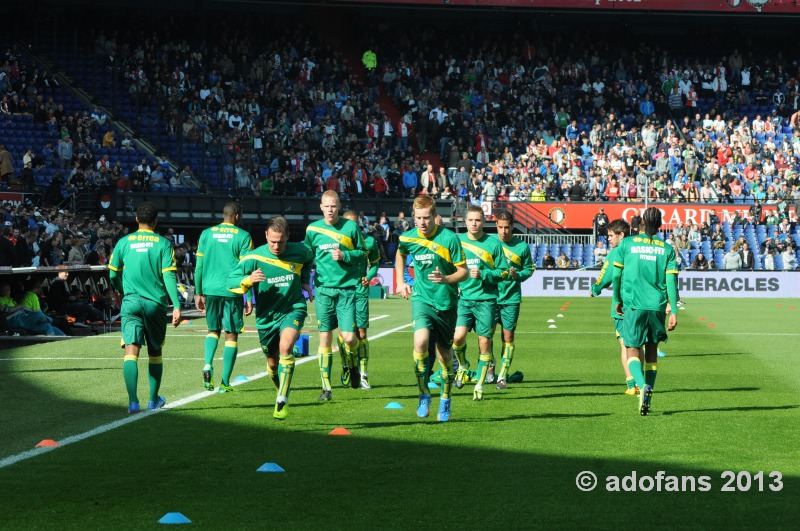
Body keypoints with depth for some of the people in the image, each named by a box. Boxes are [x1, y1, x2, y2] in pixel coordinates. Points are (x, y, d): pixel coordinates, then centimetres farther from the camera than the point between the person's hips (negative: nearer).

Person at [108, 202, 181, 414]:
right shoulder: (163, 243, 0)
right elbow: (169, 276, -9)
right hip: (156, 303, 0)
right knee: (155, 352, 15)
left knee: (131, 351, -7)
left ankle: (133, 402, -21)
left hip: (131, 302, 0)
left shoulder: (124, 242, 5)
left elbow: (113, 275, 10)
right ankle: (154, 400, 26)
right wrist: (176, 306, -11)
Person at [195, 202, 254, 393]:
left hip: (210, 289, 3)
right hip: (232, 291, -3)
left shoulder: (207, 234, 8)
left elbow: (199, 266, 8)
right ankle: (225, 382, 4)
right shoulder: (243, 236, -2)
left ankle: (208, 364, -7)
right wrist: (249, 298, 0)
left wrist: (198, 293, 15)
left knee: (213, 330, 20)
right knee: (231, 335, 6)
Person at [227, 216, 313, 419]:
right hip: (267, 316, 1)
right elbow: (231, 281, -15)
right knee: (272, 363, 11)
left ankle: (282, 401, -25)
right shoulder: (254, 258, -14)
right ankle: (282, 392, 40)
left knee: (285, 347, -27)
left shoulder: (299, 251, -7)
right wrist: (248, 280, -34)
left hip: (293, 309, -1)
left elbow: (309, 260, 19)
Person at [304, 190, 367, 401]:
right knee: (325, 338, 0)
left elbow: (362, 252, 4)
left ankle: (352, 364, 27)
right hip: (323, 289, 2)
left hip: (347, 288, -2)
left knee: (349, 337, -8)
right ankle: (326, 388, 6)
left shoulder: (351, 226, -1)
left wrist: (344, 255, -12)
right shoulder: (313, 229, 5)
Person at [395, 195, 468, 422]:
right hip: (421, 298, 1)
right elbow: (400, 254, 23)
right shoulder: (408, 238, -3)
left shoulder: (449, 238, -13)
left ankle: (445, 400, 31)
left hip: (446, 302, -1)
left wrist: (446, 279, -29)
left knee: (445, 353, 9)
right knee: (421, 340, -26)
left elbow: (464, 272, -10)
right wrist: (400, 282, 17)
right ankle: (424, 394, -10)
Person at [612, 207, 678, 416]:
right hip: (657, 306, 2)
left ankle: (643, 386, -25)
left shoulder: (626, 243, 2)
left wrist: (617, 301, 17)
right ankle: (648, 393, 13)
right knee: (651, 350, 16)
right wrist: (674, 311, -2)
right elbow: (671, 281, -2)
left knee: (633, 351, 1)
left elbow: (616, 275, 3)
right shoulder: (667, 249, 5)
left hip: (633, 305, -2)